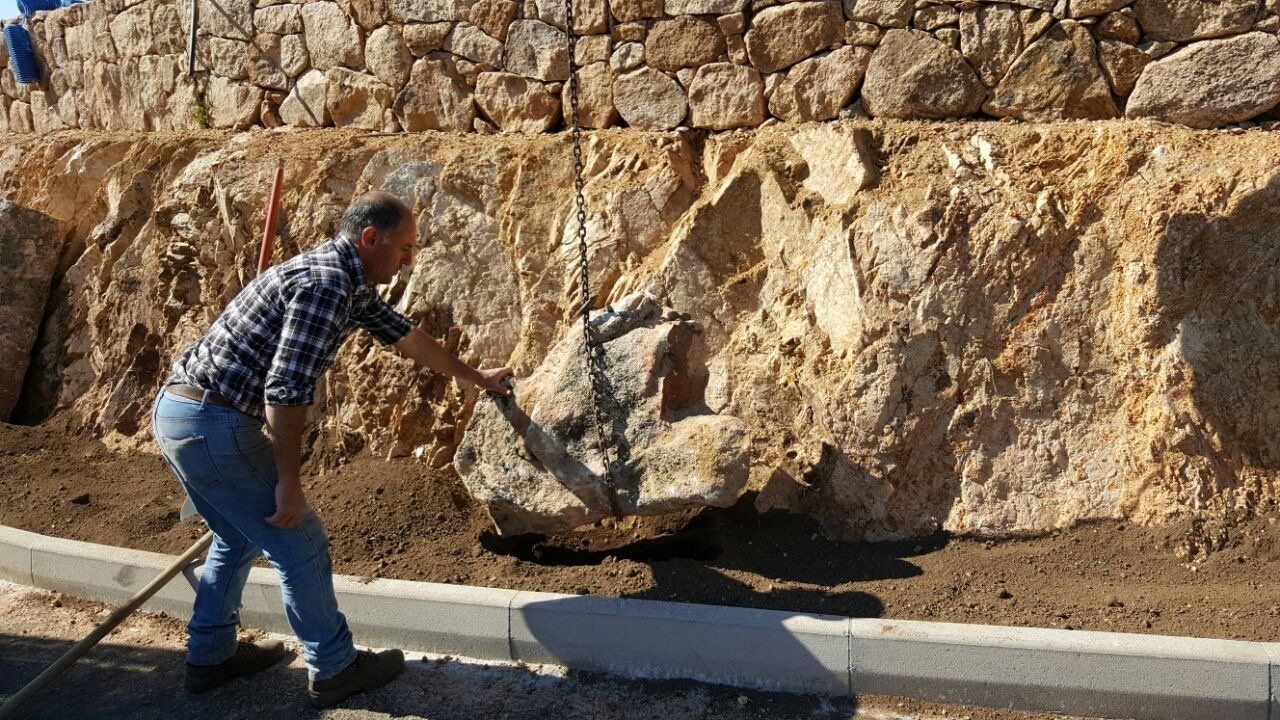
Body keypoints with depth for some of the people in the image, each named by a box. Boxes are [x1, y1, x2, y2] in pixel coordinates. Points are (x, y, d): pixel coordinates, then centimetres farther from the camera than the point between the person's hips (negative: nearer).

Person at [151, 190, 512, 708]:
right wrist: (289, 481, -17)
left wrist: (478, 378, 37)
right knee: (300, 546, 3)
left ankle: (210, 657, 38)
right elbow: (286, 390, -24)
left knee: (239, 538, 26)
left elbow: (406, 336, 27)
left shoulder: (348, 283, 14)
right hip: (215, 425, -10)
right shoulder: (325, 286, -18)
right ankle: (333, 669, 16)